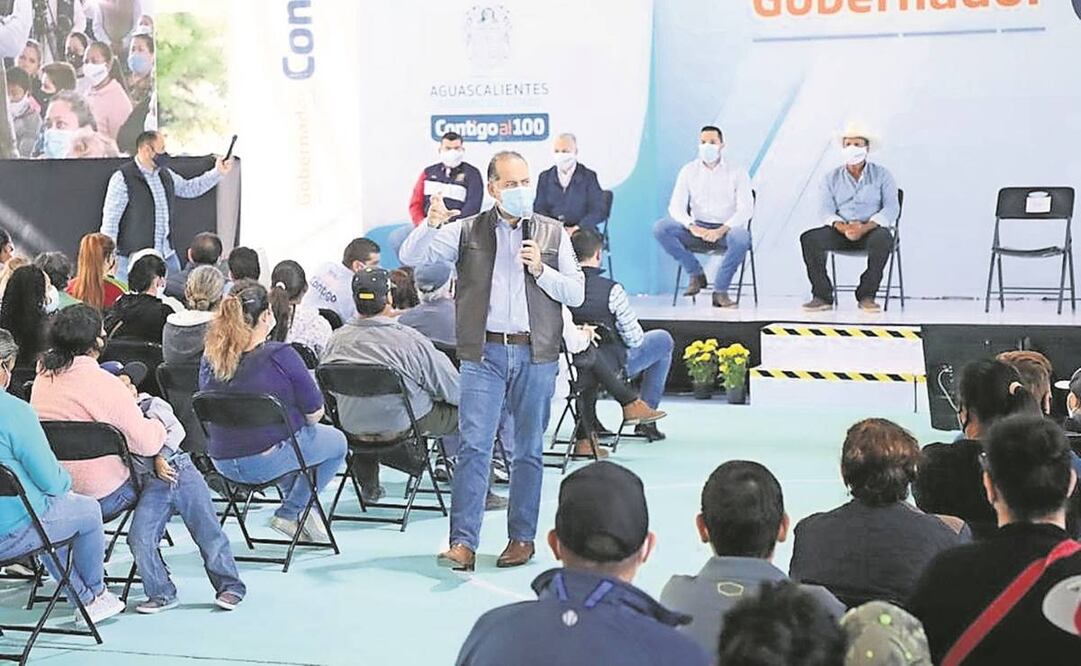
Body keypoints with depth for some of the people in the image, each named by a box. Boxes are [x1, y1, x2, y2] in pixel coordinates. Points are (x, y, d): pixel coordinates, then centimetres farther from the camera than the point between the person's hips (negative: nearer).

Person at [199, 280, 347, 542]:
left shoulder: (210, 358, -2)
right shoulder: (280, 356, -19)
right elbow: (314, 413, -11)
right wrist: (300, 423, 14)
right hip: (269, 460, -6)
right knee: (337, 441, 21)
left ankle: (298, 509, 31)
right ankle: (289, 513, 15)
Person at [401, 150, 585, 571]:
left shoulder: (553, 234, 9)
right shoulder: (467, 232, 6)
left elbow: (576, 294, 8)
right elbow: (411, 258, -2)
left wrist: (540, 269, -8)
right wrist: (431, 224, -20)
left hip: (536, 354, 1)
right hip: (484, 353, -1)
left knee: (529, 450, 8)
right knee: (474, 445, -8)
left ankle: (522, 538, 18)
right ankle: (463, 543, -7)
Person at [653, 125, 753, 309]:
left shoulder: (737, 172, 0)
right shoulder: (688, 171, 6)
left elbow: (746, 209, -9)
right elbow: (676, 206, -2)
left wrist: (722, 230, -25)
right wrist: (691, 226, -23)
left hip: (726, 230, -2)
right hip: (697, 229, 2)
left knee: (741, 238, -38)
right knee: (660, 228, -22)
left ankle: (720, 291, -19)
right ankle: (696, 274, -9)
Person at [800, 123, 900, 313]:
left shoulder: (882, 175, 6)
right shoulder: (832, 178, 12)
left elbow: (891, 208, -6)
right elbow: (826, 210, 0)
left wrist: (865, 228, -23)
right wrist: (842, 227, -23)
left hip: (872, 231, -2)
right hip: (841, 232, 2)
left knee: (883, 239, -38)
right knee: (809, 238, -25)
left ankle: (867, 296, -24)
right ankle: (822, 296, -21)